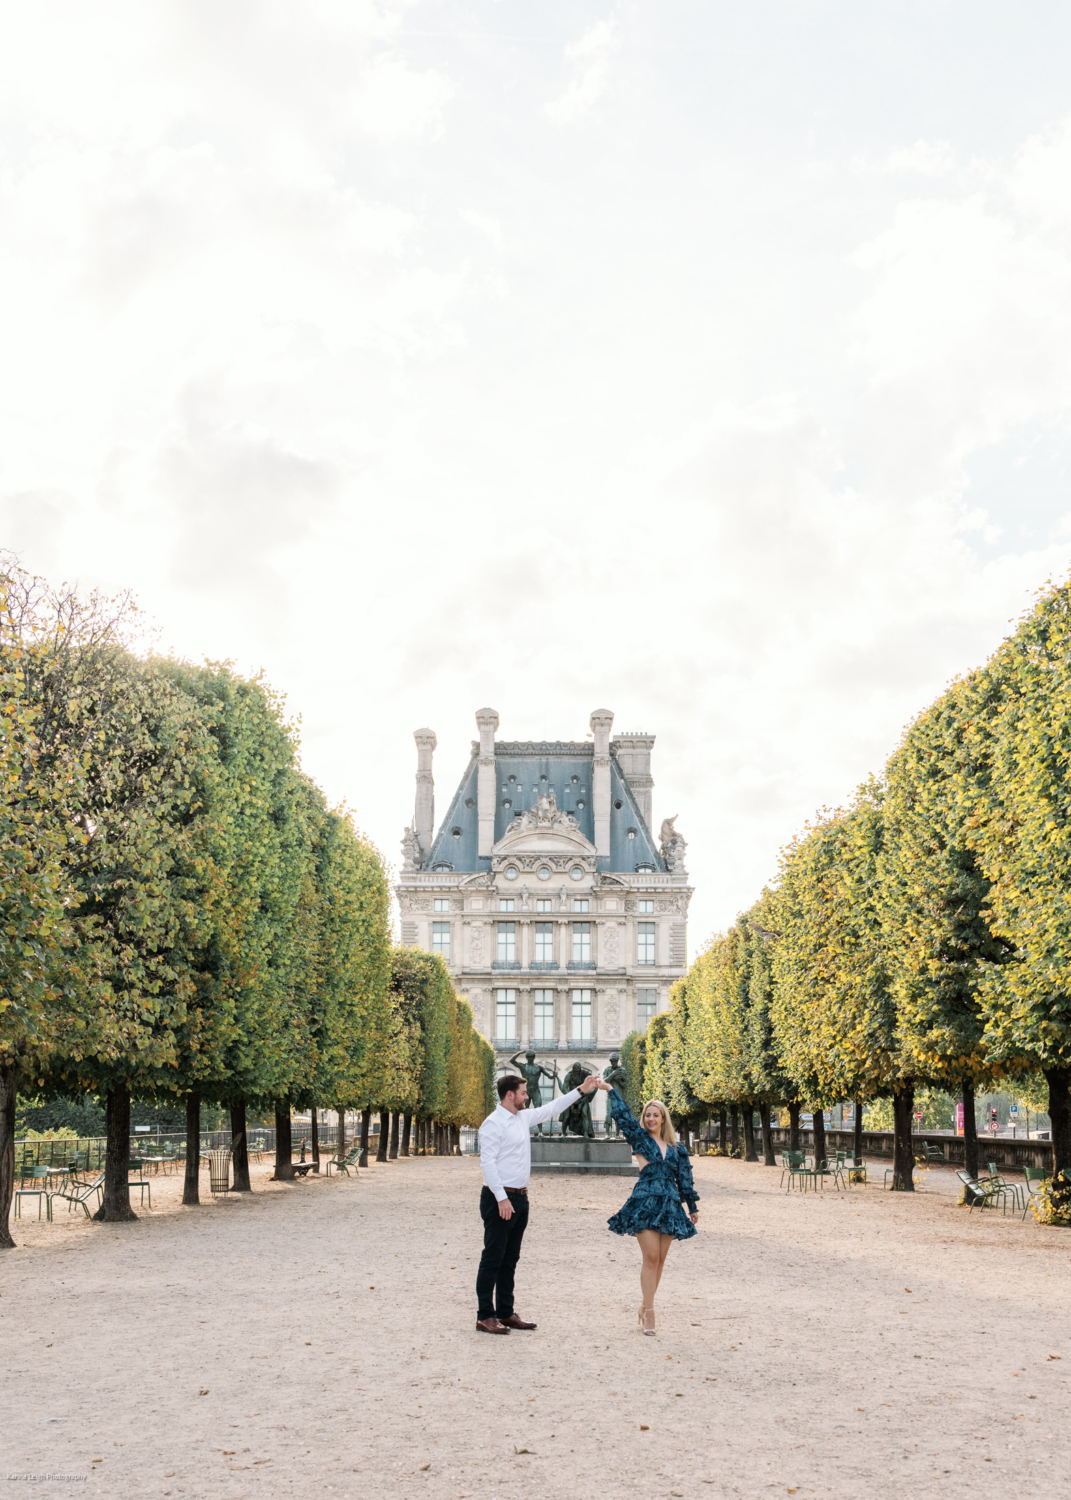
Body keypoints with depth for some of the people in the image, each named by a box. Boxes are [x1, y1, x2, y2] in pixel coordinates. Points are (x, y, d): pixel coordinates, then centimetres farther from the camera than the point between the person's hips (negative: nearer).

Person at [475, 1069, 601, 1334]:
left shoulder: (524, 1118, 12)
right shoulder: (493, 1124, -14)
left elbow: (551, 1109, 24)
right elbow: (487, 1162, -18)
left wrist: (581, 1090, 23)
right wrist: (502, 1199, -22)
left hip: (519, 1198, 9)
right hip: (499, 1199, -9)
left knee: (510, 1258, 13)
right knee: (493, 1259, -4)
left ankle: (505, 1312, 20)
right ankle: (485, 1316, 0)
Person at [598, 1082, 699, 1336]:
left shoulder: (676, 1149, 12)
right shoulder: (639, 1138, 4)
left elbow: (685, 1179, 16)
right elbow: (623, 1115, -4)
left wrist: (693, 1208, 18)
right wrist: (610, 1091, -9)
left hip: (669, 1207, 4)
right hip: (644, 1204, -4)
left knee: (660, 1259, 6)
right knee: (651, 1257, -11)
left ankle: (645, 1306, 18)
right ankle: (649, 1310, -8)